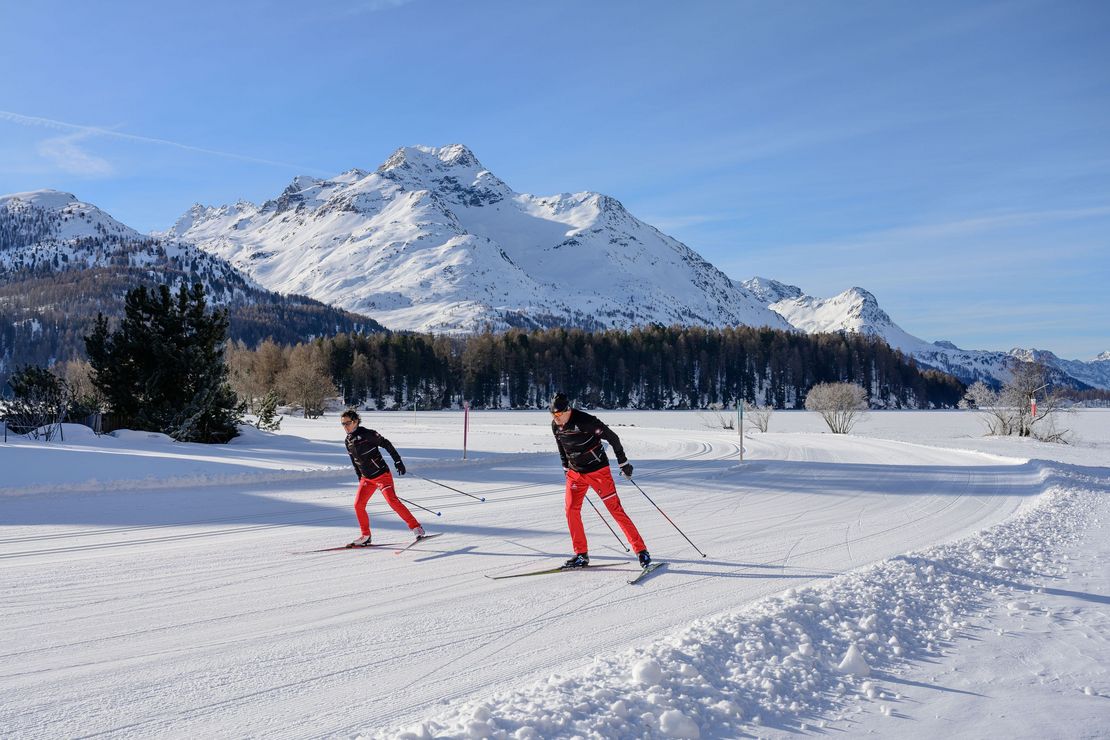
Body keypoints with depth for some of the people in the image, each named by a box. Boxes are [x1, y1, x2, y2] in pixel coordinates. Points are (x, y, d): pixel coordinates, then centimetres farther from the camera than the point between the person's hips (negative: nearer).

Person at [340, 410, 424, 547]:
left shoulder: (366, 434, -15)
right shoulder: (348, 440, 7)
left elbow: (386, 444, -11)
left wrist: (398, 461, -12)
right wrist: (360, 478, 21)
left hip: (382, 475, -7)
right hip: (366, 479, 7)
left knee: (392, 501, -18)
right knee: (358, 505, -2)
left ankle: (416, 527, -12)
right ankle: (366, 536, 13)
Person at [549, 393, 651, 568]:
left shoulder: (584, 421, -24)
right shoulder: (555, 426, -4)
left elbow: (612, 437, -15)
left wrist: (623, 463, -9)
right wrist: (566, 468, 21)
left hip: (598, 470, -6)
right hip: (575, 473, 6)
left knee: (616, 509, -7)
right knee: (571, 510, -4)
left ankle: (641, 551, 0)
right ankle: (581, 555, 7)